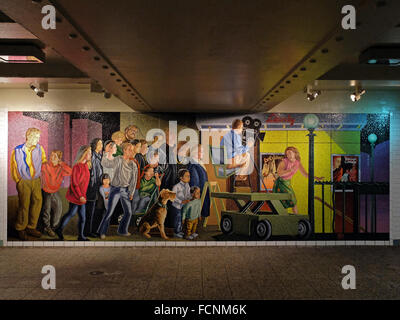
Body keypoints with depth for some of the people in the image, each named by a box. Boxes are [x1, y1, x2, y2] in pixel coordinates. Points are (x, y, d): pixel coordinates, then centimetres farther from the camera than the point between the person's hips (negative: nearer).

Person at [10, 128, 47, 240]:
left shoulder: (39, 148, -2)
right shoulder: (17, 150, -9)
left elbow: (44, 161, 13)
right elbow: (14, 168, 0)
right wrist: (19, 181, 1)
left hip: (36, 181, 4)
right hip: (24, 182, -4)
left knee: (37, 202, 3)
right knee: (24, 205, 0)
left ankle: (31, 227, 19)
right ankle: (20, 229, 19)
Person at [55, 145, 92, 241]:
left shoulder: (86, 166, 7)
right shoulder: (77, 166, -18)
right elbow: (74, 184, -19)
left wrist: (83, 195, 11)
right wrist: (80, 196, -19)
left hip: (82, 196, 8)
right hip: (75, 196, -8)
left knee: (83, 217, 9)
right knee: (72, 213, 5)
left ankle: (81, 236, 19)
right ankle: (59, 230, 25)